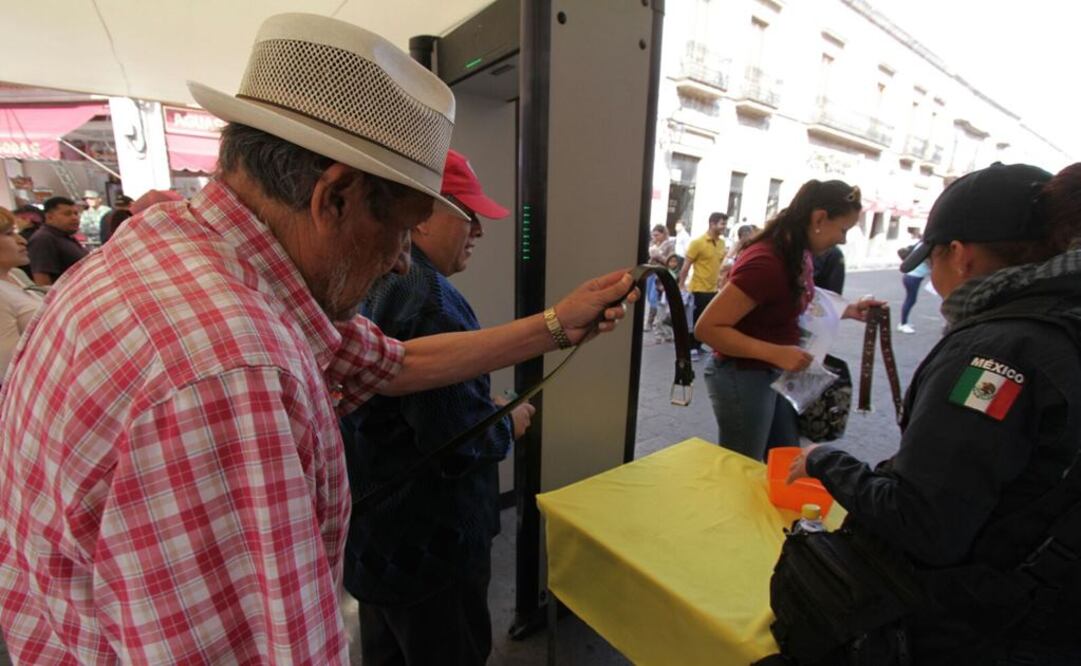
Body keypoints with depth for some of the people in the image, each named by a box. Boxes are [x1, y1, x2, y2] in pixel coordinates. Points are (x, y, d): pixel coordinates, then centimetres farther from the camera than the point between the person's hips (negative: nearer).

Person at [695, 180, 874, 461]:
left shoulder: (799, 254, 2)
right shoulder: (765, 262, -27)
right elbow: (707, 328, -28)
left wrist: (847, 310, 4)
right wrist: (776, 353, -30)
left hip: (775, 374, 9)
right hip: (743, 377, -9)